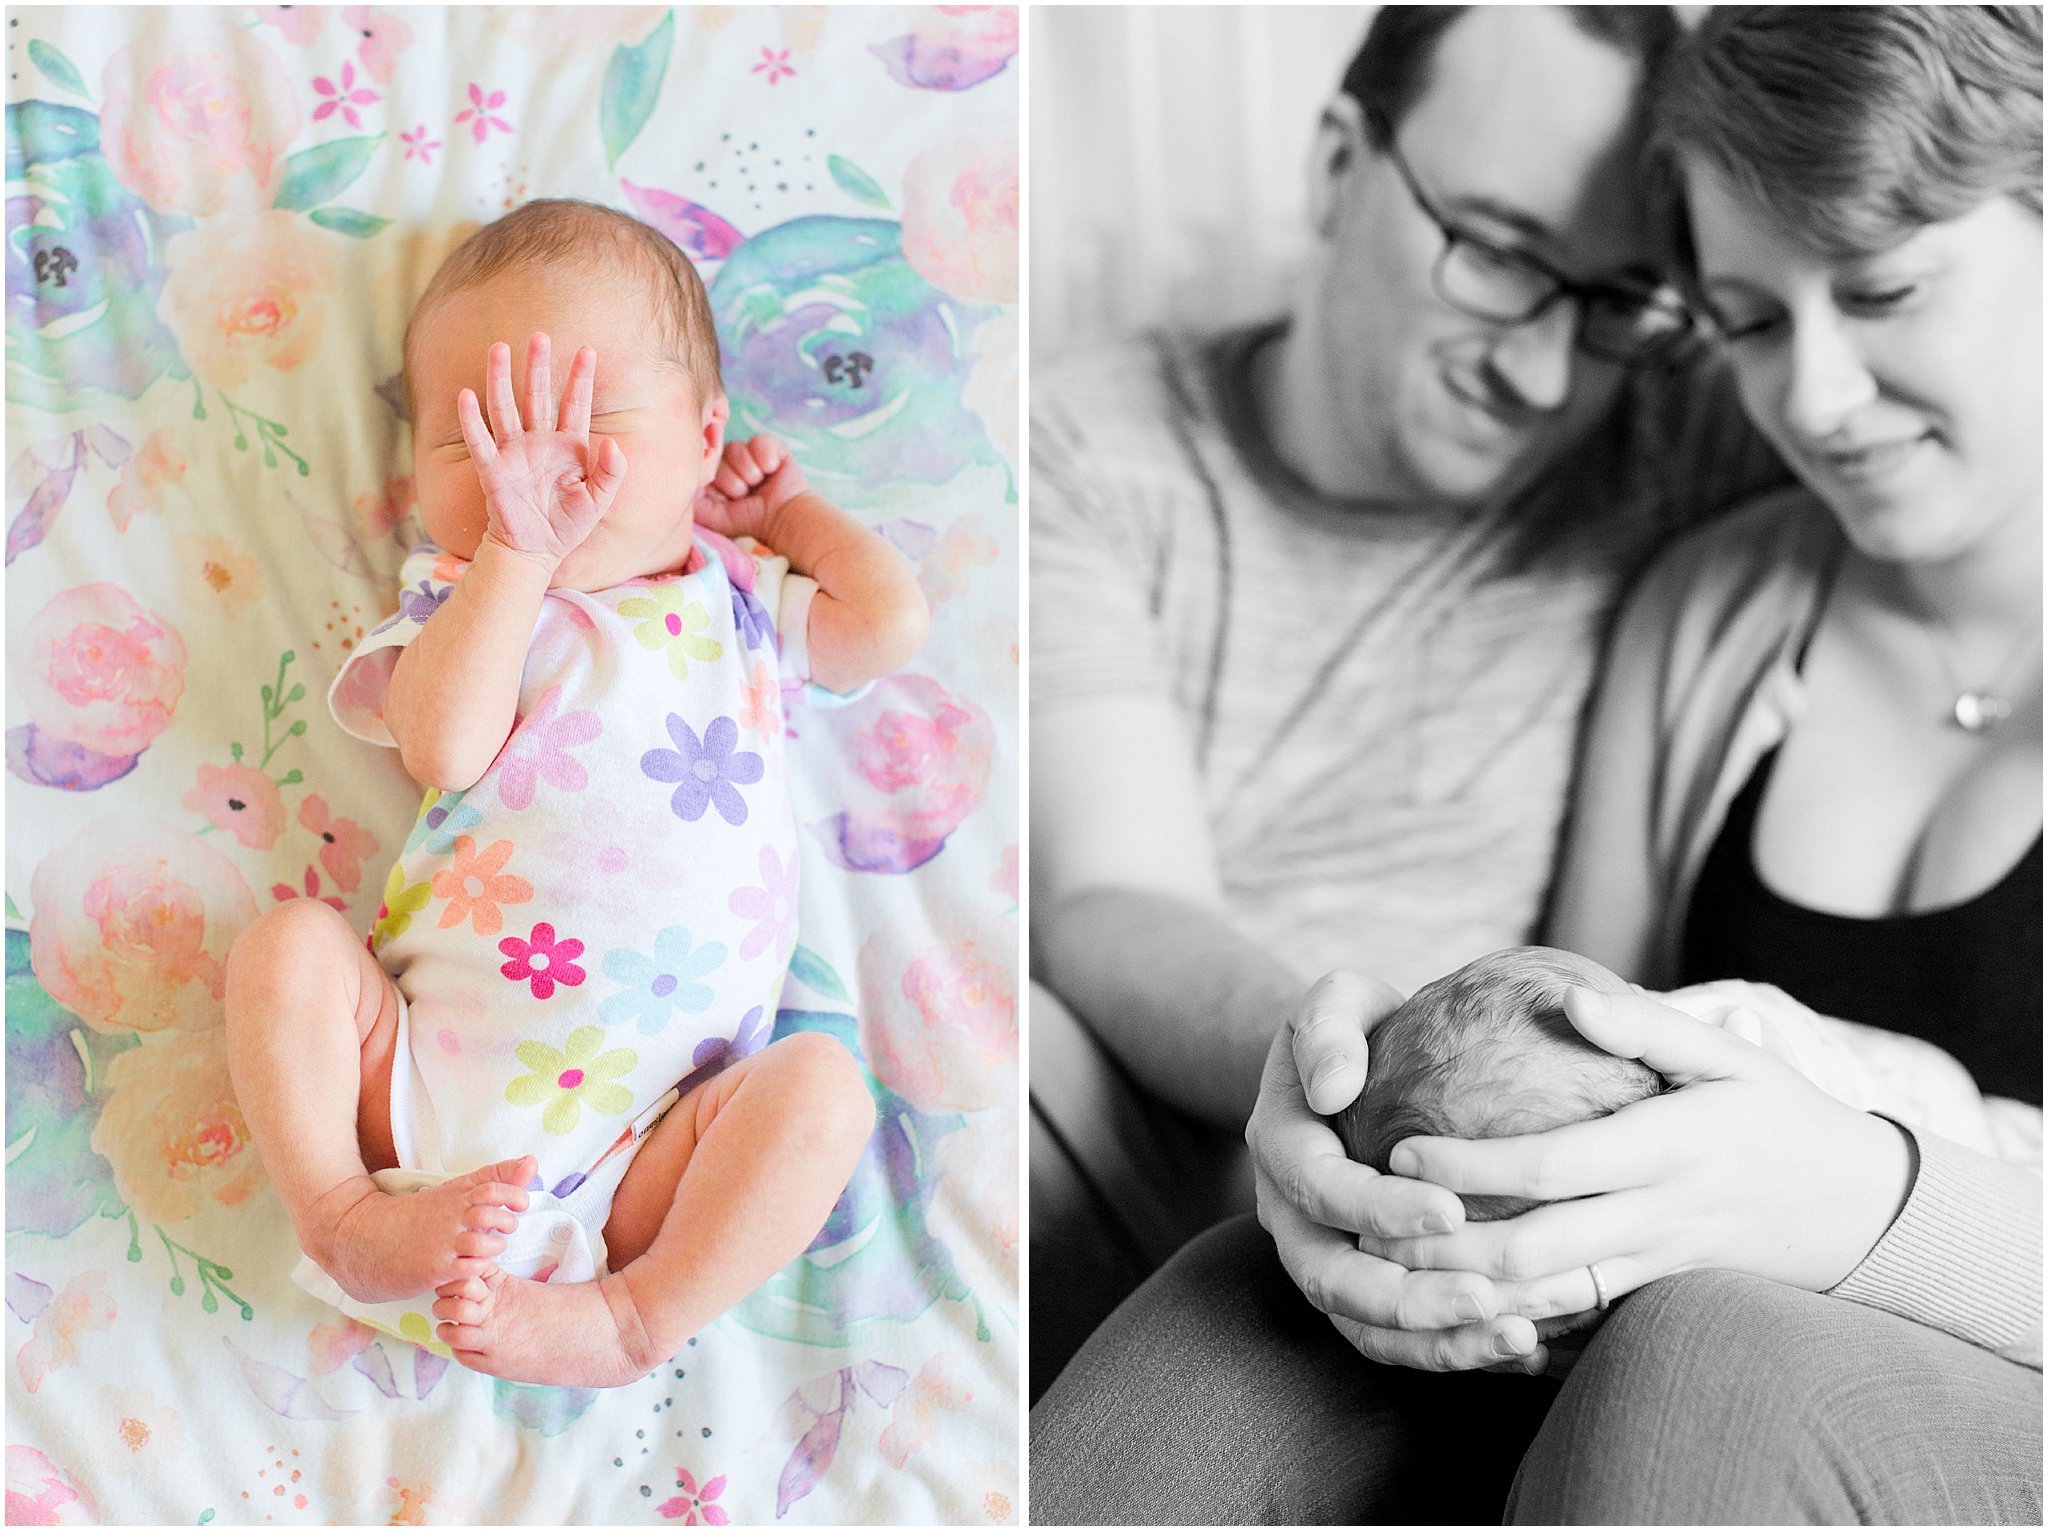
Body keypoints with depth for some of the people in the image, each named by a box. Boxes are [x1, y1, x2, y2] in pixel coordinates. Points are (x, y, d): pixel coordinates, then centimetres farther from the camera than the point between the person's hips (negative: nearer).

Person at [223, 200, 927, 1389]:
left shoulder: (737, 596, 17)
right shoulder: (463, 602, 9)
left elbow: (892, 621, 1)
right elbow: (444, 747, -13)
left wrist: (783, 509, 15)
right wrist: (520, 551, -15)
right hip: (422, 1074, 0)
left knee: (823, 1086, -21)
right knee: (289, 943, -16)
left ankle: (632, 1316, -24)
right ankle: (348, 1216, -21)